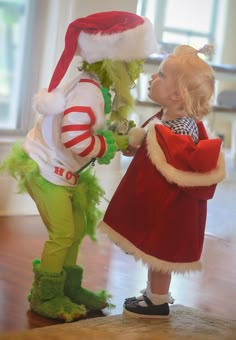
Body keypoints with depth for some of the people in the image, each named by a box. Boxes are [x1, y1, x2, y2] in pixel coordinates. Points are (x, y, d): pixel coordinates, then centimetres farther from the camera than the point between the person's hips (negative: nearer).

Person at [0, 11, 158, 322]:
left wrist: (120, 140, -2)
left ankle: (68, 287, 30)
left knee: (78, 228, 16)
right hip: (45, 169, -10)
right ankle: (45, 297, 7)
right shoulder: (88, 92, -26)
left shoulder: (97, 89, 5)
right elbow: (75, 138, -34)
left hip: (62, 171, 10)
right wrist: (107, 146, -20)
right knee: (62, 232, -7)